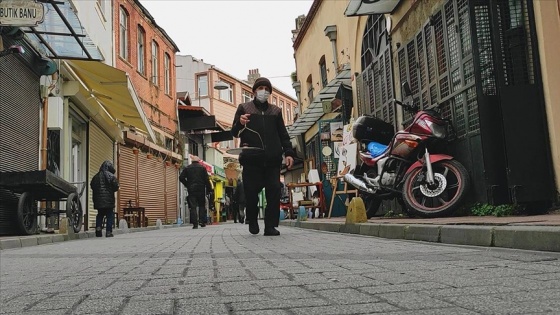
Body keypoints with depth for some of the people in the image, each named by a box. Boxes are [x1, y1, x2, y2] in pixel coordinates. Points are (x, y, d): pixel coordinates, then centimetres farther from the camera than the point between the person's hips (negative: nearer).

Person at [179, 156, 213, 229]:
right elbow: (207, 179, -2)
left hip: (191, 190, 1)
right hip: (201, 189, 0)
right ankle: (202, 221, 1)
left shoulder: (187, 168, 7)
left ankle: (195, 223, -7)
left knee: (193, 207, 0)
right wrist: (209, 188, 2)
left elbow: (181, 178, 1)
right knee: (202, 205, 11)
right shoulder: (202, 168, 3)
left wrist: (187, 185, 10)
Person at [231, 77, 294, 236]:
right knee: (251, 191, -5)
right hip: (251, 159, -2)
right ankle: (252, 221, 17)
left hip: (272, 159, 2)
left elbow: (283, 135, 20)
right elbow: (234, 133, 8)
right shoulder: (244, 108, 13)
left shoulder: (275, 111, 20)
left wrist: (288, 153, 6)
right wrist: (240, 124, -15)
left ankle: (270, 226, 0)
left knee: (274, 191, -5)